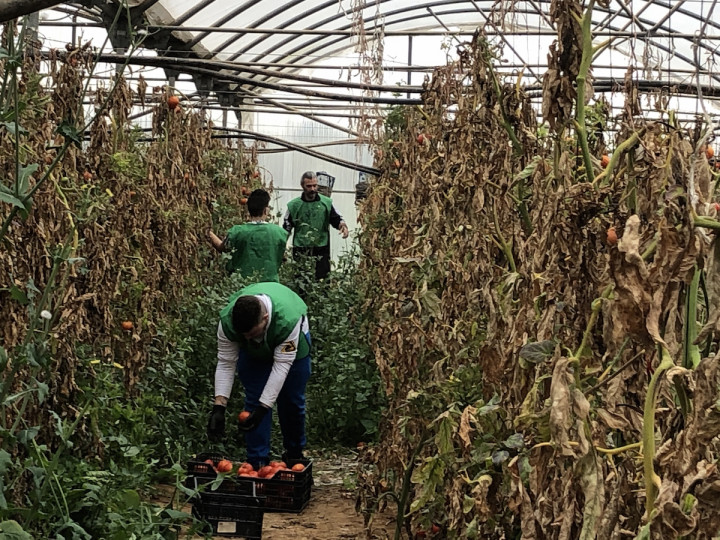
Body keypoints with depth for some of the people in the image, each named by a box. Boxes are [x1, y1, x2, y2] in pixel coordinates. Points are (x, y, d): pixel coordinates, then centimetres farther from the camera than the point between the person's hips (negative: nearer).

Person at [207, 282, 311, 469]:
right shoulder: (227, 320, -36)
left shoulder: (288, 319, -45)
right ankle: (258, 462, 0)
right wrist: (219, 407, -33)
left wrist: (262, 409, -43)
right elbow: (225, 364, -27)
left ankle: (294, 456, 25)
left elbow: (281, 366, -40)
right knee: (254, 401, -7)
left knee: (292, 401, 2)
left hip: (291, 344, -2)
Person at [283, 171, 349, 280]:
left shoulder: (326, 203, 4)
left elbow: (337, 219, 10)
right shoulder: (294, 205, 5)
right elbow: (286, 229, 9)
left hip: (321, 251, 0)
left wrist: (342, 225, -14)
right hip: (300, 252, 0)